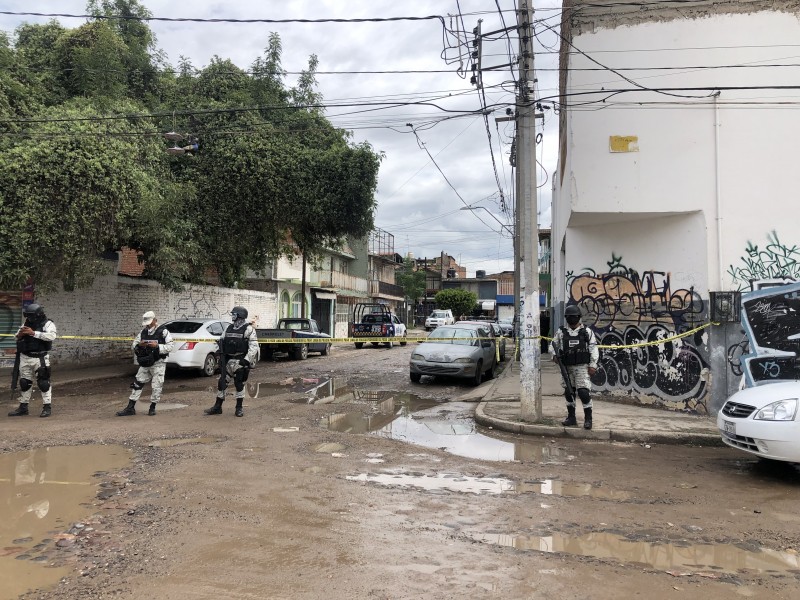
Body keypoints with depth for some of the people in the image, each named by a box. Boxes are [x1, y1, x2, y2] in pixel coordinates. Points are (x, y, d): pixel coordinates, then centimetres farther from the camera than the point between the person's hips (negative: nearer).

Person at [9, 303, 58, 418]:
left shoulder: (48, 324, -7)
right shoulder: (26, 323, 12)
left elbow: (51, 336, -25)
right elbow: (17, 338, 18)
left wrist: (33, 333, -26)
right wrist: (20, 334, -6)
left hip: (40, 358, -6)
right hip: (25, 358, 6)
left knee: (43, 382, -5)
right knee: (25, 383, 13)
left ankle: (47, 407, 2)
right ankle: (23, 407, 24)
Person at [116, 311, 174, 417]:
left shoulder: (163, 332, -7)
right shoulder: (143, 332, 8)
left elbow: (170, 347, -13)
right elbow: (133, 347, 9)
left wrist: (157, 346, -24)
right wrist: (139, 345, -13)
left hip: (158, 364, -5)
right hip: (145, 364, 5)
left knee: (156, 386, -1)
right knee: (137, 384, 6)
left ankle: (152, 407, 15)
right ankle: (130, 408, 13)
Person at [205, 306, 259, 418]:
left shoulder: (248, 329, -9)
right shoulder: (229, 328, 11)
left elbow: (254, 347, -15)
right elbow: (222, 342, 18)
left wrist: (247, 360, -21)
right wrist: (222, 356, 6)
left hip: (240, 361, -6)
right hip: (228, 360, 6)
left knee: (239, 384, 0)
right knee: (222, 382, 7)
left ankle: (239, 408, 13)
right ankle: (217, 407, 18)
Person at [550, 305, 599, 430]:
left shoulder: (587, 332, 1)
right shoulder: (561, 332, 8)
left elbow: (594, 349, -1)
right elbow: (553, 344, 16)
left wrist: (593, 365, -7)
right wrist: (555, 355, -3)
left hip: (582, 367, -4)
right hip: (567, 367, 4)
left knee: (584, 392, -13)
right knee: (568, 392, 9)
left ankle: (588, 419, -2)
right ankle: (571, 418, 21)